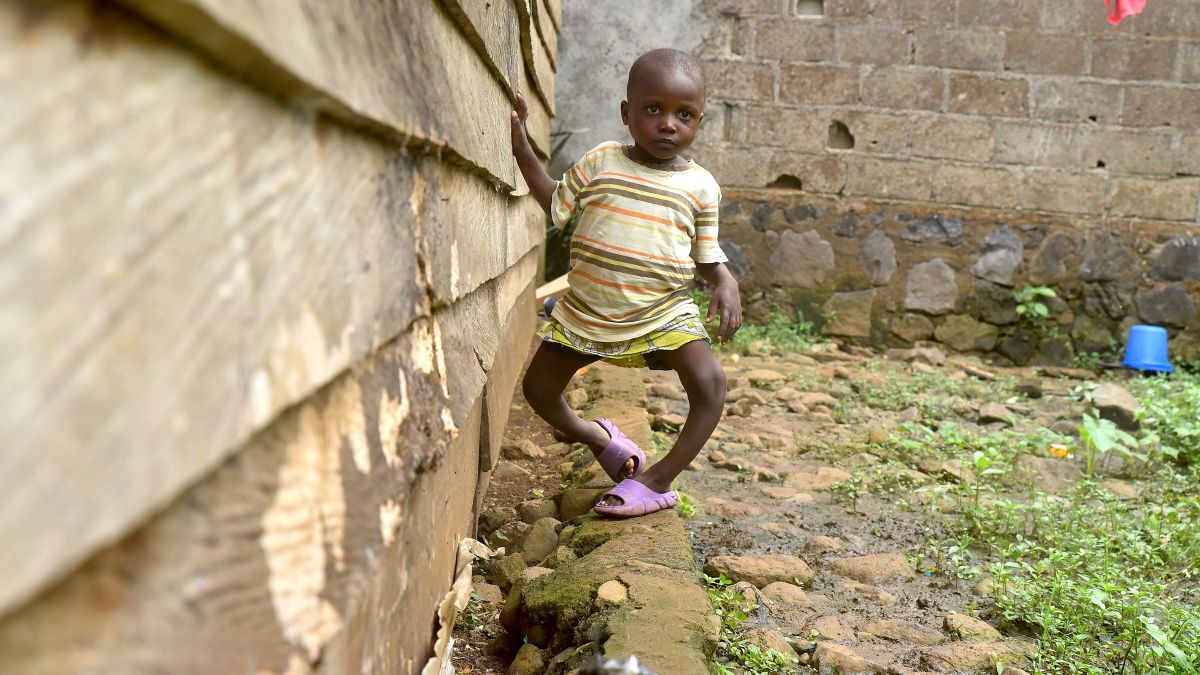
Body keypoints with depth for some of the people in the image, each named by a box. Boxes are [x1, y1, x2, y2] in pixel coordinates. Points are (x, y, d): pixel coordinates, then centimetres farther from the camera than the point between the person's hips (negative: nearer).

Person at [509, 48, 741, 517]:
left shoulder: (700, 186, -2)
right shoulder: (601, 161, -1)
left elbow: (706, 254, 6)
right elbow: (556, 206, 8)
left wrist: (725, 282, -16)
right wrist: (521, 145, 3)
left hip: (663, 315, -1)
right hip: (584, 312, 2)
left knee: (710, 382, -23)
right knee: (537, 388, 8)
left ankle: (657, 480, -7)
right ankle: (599, 438, 35)